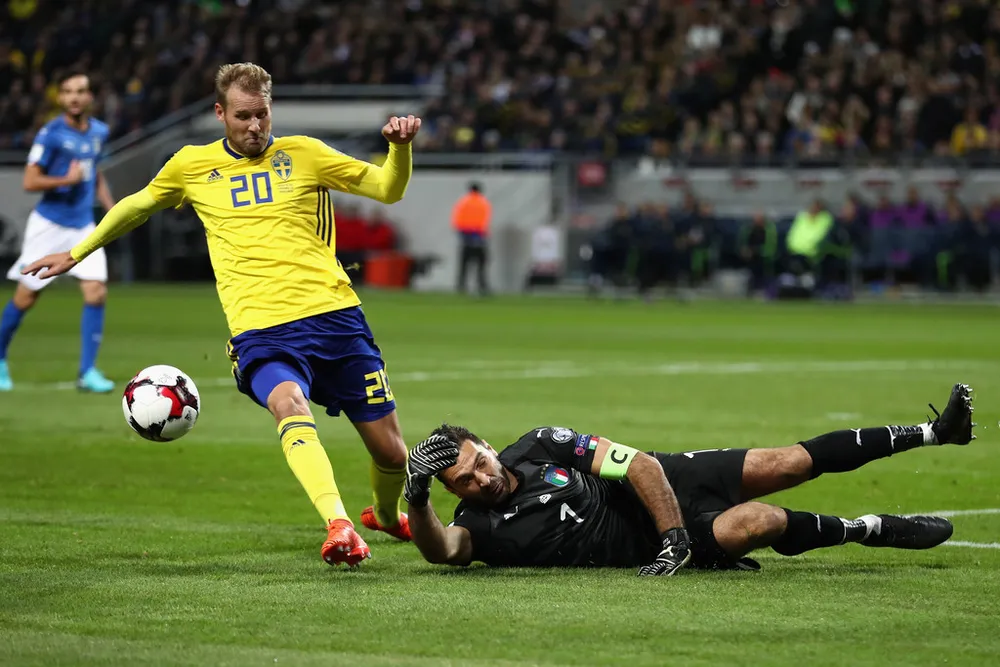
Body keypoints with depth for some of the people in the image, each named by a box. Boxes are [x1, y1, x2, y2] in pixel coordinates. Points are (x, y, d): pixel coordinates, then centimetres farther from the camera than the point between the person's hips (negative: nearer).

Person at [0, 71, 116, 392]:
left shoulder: (99, 132, 5)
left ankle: (87, 372, -4)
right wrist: (67, 180, -23)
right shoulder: (51, 134, -14)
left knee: (96, 293, -10)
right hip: (49, 225, -5)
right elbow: (30, 182, -16)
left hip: (83, 227, 5)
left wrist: (111, 207, 12)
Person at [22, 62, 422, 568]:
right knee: (289, 405, -36)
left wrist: (400, 146, -9)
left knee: (390, 452, 4)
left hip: (334, 315, 1)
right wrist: (77, 252, 36)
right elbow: (138, 205, 30)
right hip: (261, 331, -1)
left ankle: (386, 516, 39)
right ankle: (339, 526, -51)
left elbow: (388, 189, 11)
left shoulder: (302, 153, 10)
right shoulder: (192, 165, 12)